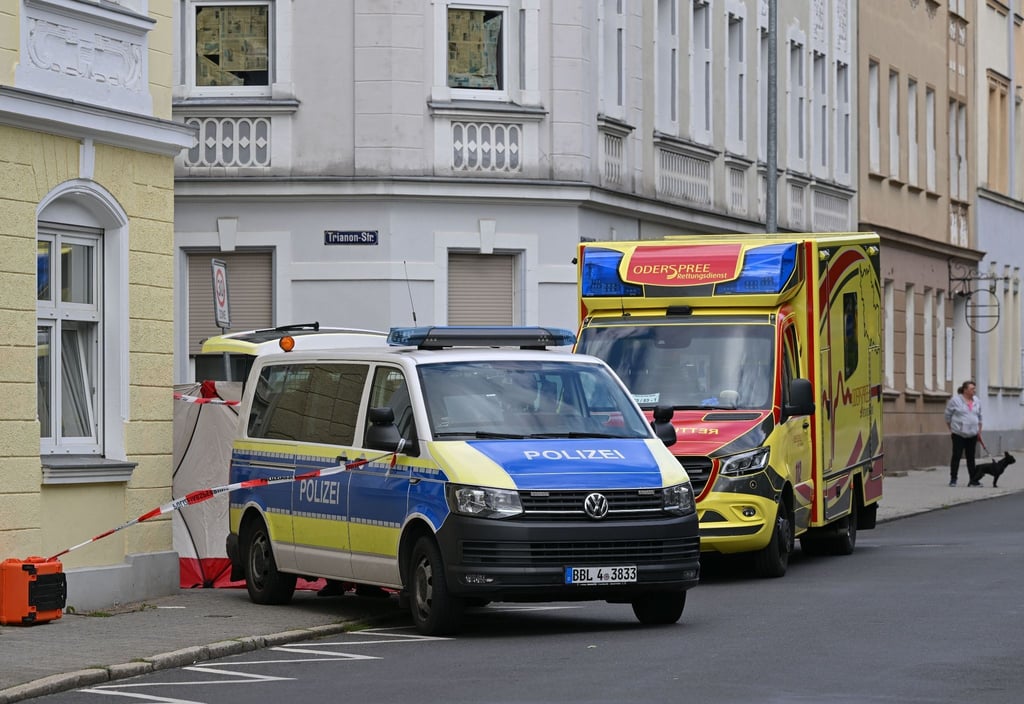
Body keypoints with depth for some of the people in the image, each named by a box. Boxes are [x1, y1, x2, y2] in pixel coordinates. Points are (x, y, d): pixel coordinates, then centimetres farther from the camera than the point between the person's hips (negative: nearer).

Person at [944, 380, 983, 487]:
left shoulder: (977, 402, 9)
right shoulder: (955, 400, -7)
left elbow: (979, 417, 18)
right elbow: (948, 415, -1)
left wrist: (979, 431, 16)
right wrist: (951, 429, 0)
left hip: (972, 434, 5)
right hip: (959, 434, -4)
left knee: (971, 457, 6)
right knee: (956, 456, -3)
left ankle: (973, 480, 8)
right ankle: (953, 479, 4)